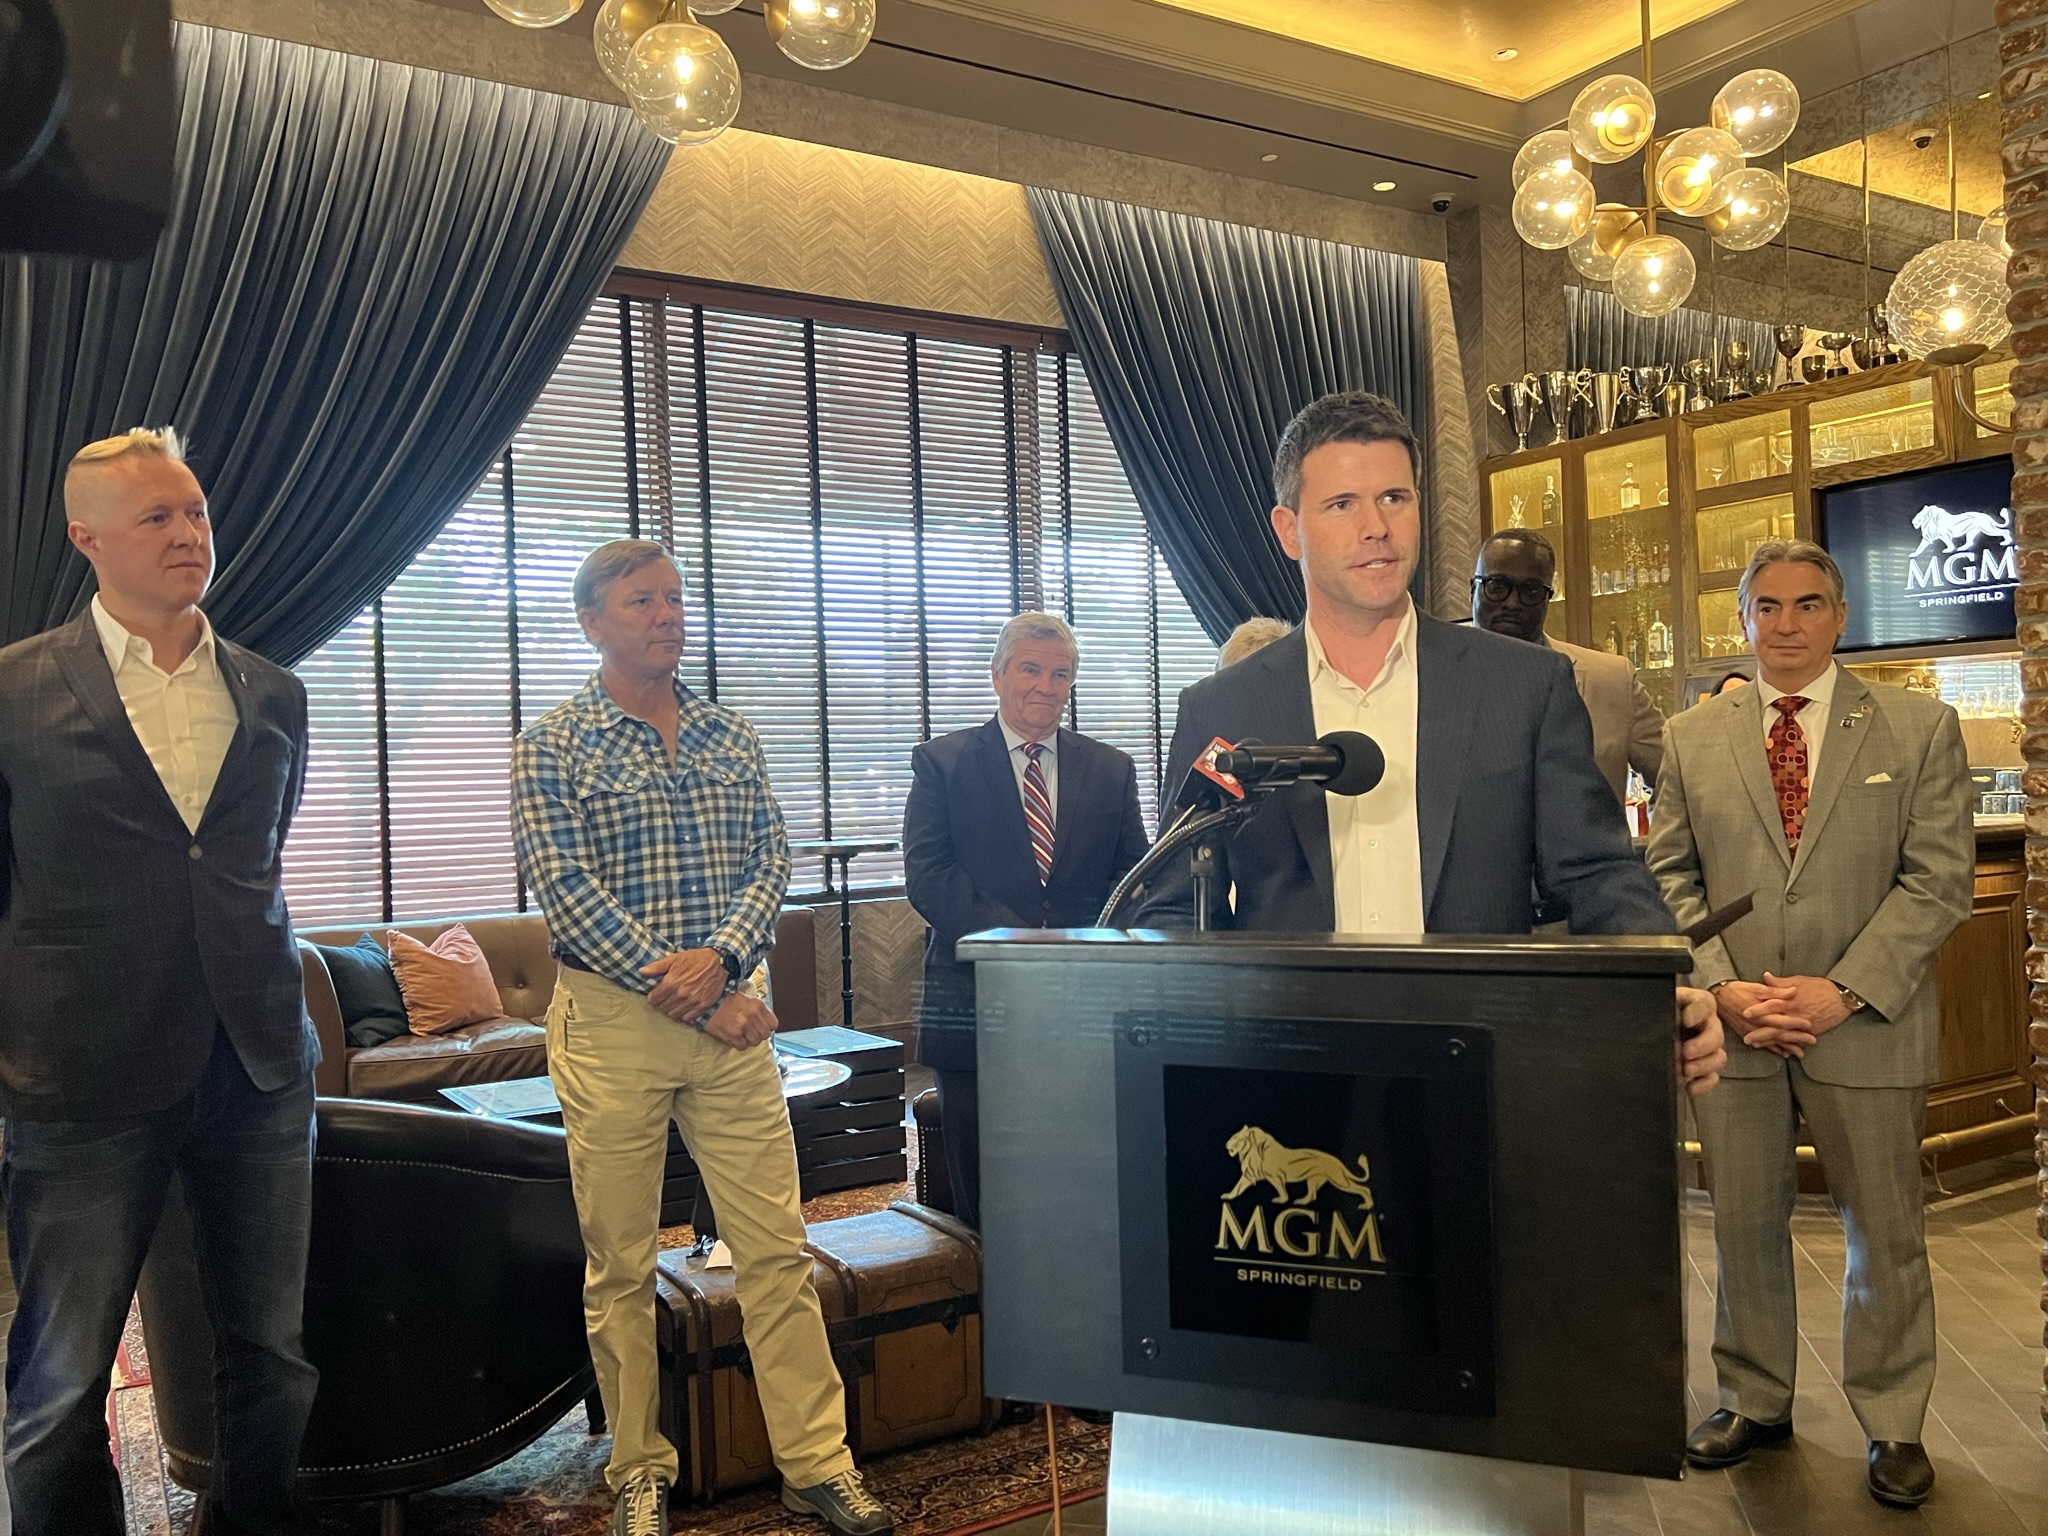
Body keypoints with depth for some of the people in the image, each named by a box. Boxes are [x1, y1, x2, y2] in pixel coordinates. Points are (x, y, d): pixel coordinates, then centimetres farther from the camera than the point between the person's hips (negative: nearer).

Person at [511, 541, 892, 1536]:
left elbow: (771, 863, 6)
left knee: (776, 1249, 4)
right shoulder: (551, 746, -1)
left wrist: (718, 958, -13)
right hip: (609, 1022, -3)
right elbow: (565, 889, -10)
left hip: (726, 1014, 3)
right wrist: (677, 987, -14)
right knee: (620, 1265, 7)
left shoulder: (732, 738, 11)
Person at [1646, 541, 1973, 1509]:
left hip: (1867, 1027, -1)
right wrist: (1723, 986, -10)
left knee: (1885, 1232, 11)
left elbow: (1937, 881, -5)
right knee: (1743, 1227, 12)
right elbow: (1669, 877, 4)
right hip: (1733, 1026, 2)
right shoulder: (1692, 739, 6)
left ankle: (1892, 1425, 29)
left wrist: (1841, 991, -15)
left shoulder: (1919, 729, 1)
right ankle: (1753, 1404, 29)